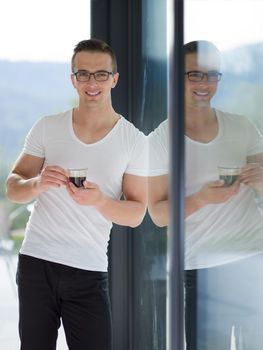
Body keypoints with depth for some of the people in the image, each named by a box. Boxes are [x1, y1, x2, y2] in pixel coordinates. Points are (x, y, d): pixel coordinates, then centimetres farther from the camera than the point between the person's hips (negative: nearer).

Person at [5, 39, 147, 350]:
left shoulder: (133, 141, 1)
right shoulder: (47, 128, 5)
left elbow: (136, 214, 0)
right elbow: (12, 189, 7)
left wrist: (99, 201, -20)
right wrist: (37, 184, -16)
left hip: (89, 272, -1)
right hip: (36, 263, 1)